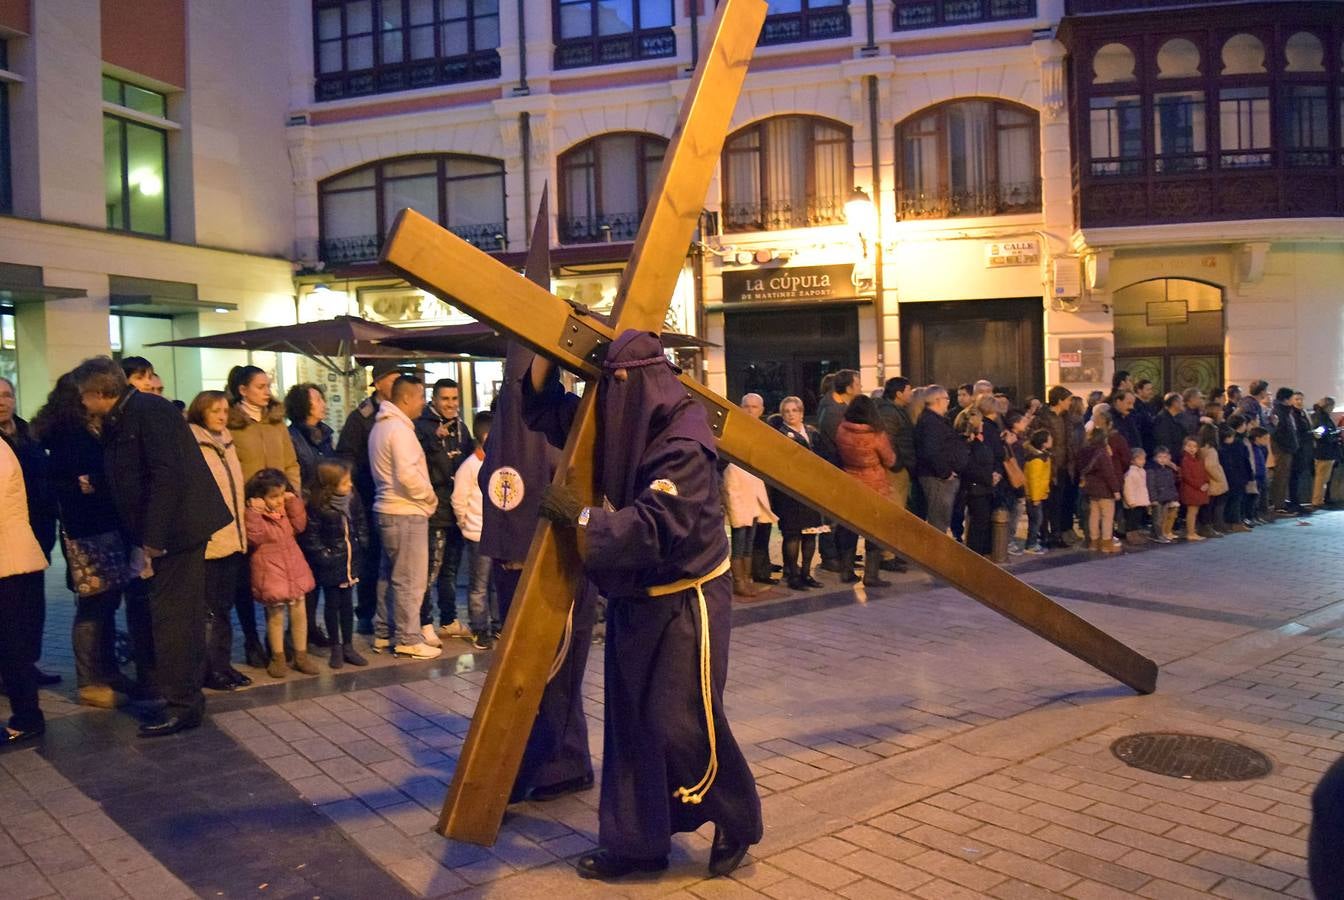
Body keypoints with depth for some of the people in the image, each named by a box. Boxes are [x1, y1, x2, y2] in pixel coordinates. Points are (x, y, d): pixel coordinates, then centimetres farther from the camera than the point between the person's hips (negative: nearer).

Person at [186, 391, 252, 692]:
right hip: (208, 540, -8)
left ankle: (222, 663, 23)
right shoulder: (191, 445, -10)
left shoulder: (226, 442, 15)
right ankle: (211, 669, 8)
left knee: (224, 606, 14)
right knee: (210, 609, -1)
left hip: (233, 538, 8)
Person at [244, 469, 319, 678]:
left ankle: (301, 655, 19)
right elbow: (254, 538, -23)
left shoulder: (286, 510, 9)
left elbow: (299, 525, 4)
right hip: (271, 573, -6)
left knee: (299, 613, 8)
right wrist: (254, 512, -27)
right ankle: (277, 657, 19)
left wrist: (293, 502, 0)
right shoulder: (255, 516, -12)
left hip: (294, 569, 6)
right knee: (275, 616, 5)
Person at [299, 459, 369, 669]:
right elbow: (310, 537, -16)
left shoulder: (352, 501, -1)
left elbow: (361, 523, 12)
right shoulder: (317, 508, -19)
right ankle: (335, 648, 19)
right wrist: (324, 556, -16)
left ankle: (348, 646, 22)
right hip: (330, 565, -5)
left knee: (347, 604, 12)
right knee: (332, 604, 8)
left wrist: (361, 545, 5)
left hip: (350, 562, 5)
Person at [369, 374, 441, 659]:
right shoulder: (400, 428, -17)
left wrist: (425, 495, 13)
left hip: (388, 509, 10)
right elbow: (407, 474, -26)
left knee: (389, 576, 17)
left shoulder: (381, 425, 15)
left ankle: (384, 633, 25)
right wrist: (429, 495, -10)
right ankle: (408, 639, 4)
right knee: (410, 579, -3)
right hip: (406, 513, -10)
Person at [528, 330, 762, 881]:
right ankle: (636, 841, 24)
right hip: (633, 598, 8)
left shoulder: (684, 445, -21)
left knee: (680, 722, -3)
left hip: (686, 603, -8)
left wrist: (579, 517, -24)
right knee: (629, 721, 11)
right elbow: (544, 407, 14)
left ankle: (736, 823, 20)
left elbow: (656, 526, -29)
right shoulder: (618, 426, 3)